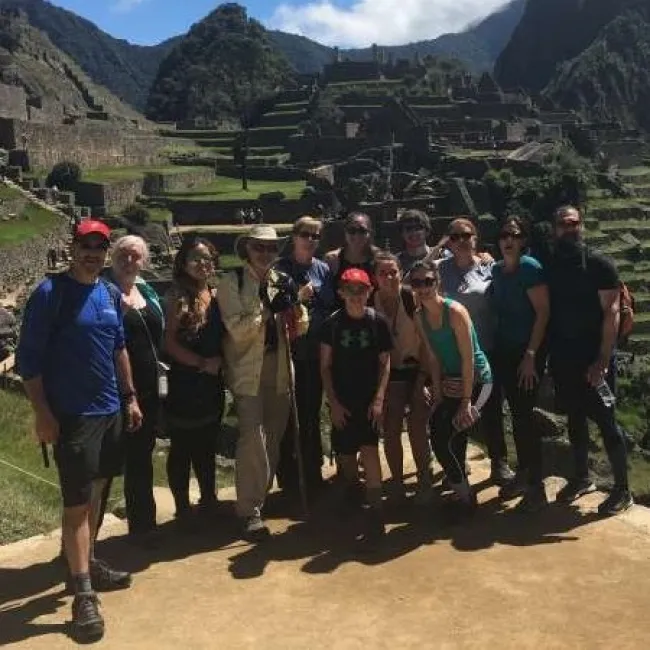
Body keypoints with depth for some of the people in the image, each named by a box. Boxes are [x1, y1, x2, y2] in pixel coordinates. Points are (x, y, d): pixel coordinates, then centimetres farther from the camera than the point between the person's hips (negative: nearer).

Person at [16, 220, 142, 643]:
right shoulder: (50, 294, -12)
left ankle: (89, 564, 33)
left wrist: (130, 397, 14)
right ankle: (84, 595, 4)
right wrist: (43, 414, -16)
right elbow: (28, 358, -12)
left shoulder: (111, 294, 7)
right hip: (72, 415, -7)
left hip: (110, 410, 7)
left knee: (96, 492, 17)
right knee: (78, 503, -3)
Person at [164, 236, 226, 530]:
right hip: (184, 382, -6)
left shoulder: (215, 295, 7)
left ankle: (208, 500, 33)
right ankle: (183, 509, 17)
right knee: (182, 448, 5)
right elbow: (169, 343, -15)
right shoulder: (177, 297, -10)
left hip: (212, 383, 6)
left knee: (207, 446, 18)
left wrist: (220, 360, -2)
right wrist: (202, 363, -14)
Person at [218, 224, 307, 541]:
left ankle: (260, 498, 29)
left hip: (280, 370, 5)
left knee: (273, 440, 12)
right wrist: (269, 308, -21)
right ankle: (250, 512, -1)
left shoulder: (283, 281, 8)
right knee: (252, 439, -11)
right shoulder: (231, 282, -4)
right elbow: (237, 330, -12)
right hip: (248, 371, -4)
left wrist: (298, 316, -12)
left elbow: (296, 329, 10)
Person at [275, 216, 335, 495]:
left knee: (312, 412, 14)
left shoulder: (323, 269, 8)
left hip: (317, 353, 4)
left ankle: (312, 471, 26)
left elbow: (333, 306, 11)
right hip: (289, 353, -4)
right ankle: (288, 475, 16)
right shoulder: (280, 269, -3)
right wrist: (297, 297, -18)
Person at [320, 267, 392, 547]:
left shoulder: (378, 322, -4)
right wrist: (333, 402, -6)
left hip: (369, 399, -1)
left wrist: (379, 399, -10)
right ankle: (352, 500, 38)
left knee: (369, 449, -15)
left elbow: (385, 363, -1)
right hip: (342, 400, 2)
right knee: (345, 455, 10)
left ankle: (375, 514, -12)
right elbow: (325, 366, 0)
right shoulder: (332, 323, -3)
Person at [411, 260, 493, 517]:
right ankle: (461, 491, 28)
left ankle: (464, 497, 8)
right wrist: (437, 394, 0)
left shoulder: (455, 311, -20)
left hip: (476, 380, -7)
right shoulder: (421, 317, 1)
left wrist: (466, 400, -20)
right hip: (450, 381, 7)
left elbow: (468, 358, -20)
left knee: (445, 439, -13)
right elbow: (433, 357, 4)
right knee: (439, 436, 7)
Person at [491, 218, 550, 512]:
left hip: (528, 351, -6)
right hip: (504, 350, 6)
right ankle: (523, 474, 25)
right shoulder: (497, 270, 8)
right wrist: (494, 347, 8)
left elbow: (543, 312, -15)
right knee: (516, 413, 12)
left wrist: (531, 355, -18)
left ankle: (536, 485, 4)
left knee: (526, 414, -5)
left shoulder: (530, 267, -11)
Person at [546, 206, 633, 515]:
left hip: (591, 357, -4)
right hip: (562, 357, 5)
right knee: (575, 418, 15)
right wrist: (545, 353, 2)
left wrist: (603, 359, -18)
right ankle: (582, 478, 29)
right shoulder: (550, 266, 7)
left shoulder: (599, 264, -6)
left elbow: (611, 312, -11)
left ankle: (622, 490, 10)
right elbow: (545, 311, 10)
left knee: (605, 421, -1)